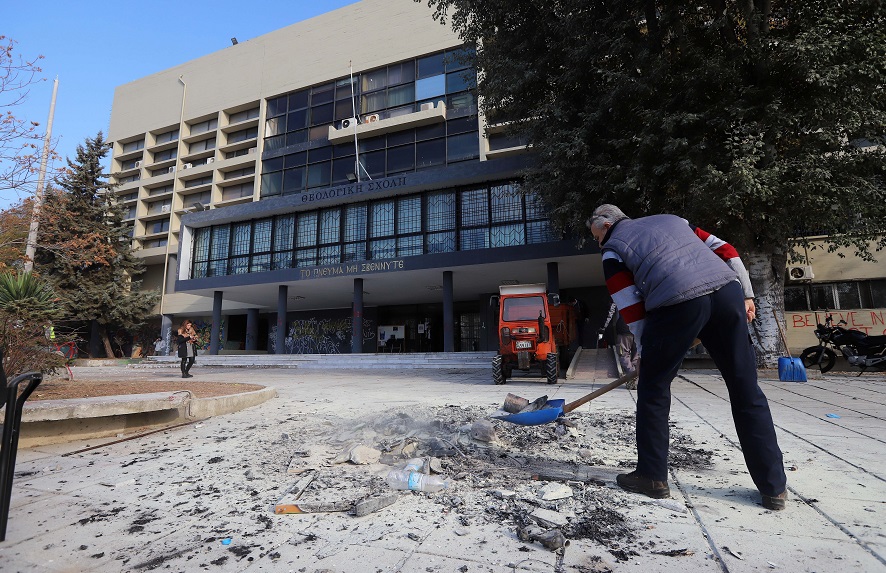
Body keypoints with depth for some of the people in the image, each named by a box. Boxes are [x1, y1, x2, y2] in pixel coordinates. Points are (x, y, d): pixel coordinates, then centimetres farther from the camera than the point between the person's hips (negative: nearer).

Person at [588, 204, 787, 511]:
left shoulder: (613, 249, 14)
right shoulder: (670, 219, 31)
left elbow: (631, 308, 8)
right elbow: (725, 250, 22)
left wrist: (645, 351, 17)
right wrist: (746, 294, 22)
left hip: (677, 302, -5)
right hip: (727, 289, 6)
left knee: (653, 387, 11)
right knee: (746, 390, 13)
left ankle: (652, 477, 18)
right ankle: (774, 487, 20)